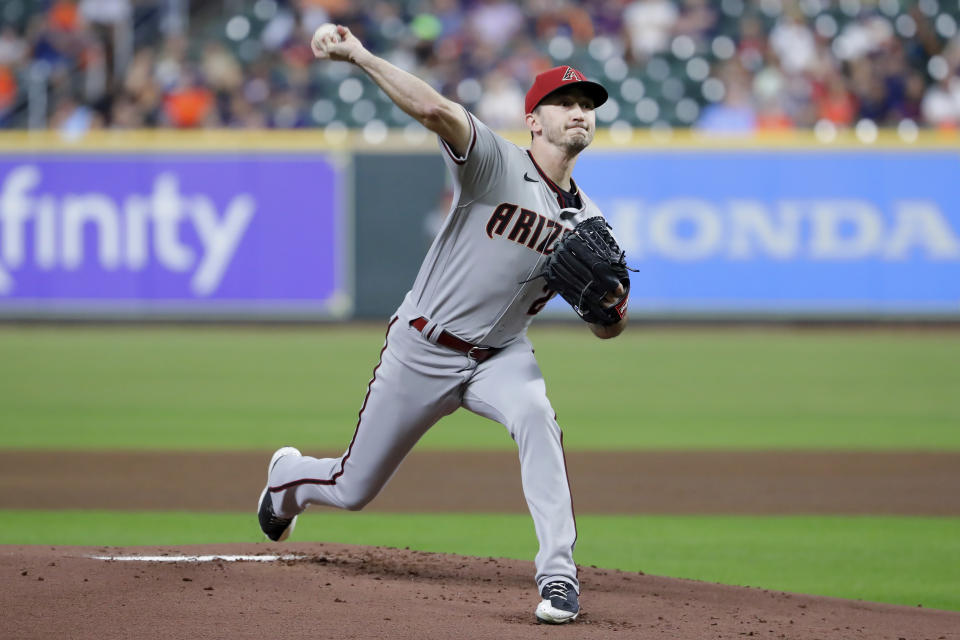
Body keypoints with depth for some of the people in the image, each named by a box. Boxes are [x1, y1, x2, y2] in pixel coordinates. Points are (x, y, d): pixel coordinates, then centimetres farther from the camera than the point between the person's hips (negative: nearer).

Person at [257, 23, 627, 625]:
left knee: (536, 419, -33)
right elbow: (437, 110, -33)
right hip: (423, 350, -3)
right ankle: (288, 478, 46)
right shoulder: (497, 164, -16)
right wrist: (359, 57, -44)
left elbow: (605, 328, 3)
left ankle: (558, 573, -31)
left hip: (502, 355, 3)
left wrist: (613, 309, -21)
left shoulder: (586, 220, 1)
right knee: (353, 490, 9)